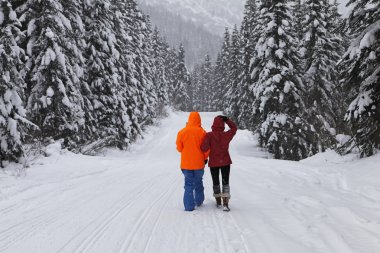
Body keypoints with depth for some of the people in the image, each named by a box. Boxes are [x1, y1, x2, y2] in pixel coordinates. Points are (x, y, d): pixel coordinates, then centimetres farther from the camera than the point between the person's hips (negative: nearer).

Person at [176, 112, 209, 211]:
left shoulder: (182, 132, -6)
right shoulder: (202, 132, -9)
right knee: (198, 182, 20)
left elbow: (179, 148, 2)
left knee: (188, 184, 6)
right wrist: (205, 158, 13)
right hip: (199, 163, 0)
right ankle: (199, 201, 31)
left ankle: (189, 206, 0)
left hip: (186, 163, 0)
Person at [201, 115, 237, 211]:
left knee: (215, 182, 15)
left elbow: (204, 148, -24)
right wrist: (226, 119, 3)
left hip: (213, 163, 0)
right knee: (225, 182, 5)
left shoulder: (209, 135, -16)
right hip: (225, 162, 0)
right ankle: (225, 203, -7)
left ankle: (218, 202, 26)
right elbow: (234, 128, 8)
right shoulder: (226, 135, -10)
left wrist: (204, 157, -4)